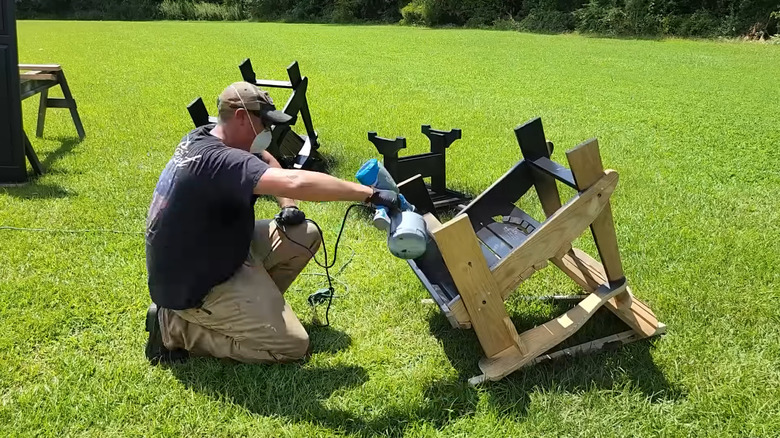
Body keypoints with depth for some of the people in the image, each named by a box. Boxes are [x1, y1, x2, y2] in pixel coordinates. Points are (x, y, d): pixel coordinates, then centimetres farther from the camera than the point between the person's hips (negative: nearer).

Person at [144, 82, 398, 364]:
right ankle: (177, 328, -4)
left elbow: (266, 161, 17)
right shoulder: (218, 160, -30)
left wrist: (288, 207, 1)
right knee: (293, 346, -12)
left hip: (213, 252, 10)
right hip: (193, 286, -10)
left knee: (304, 236, 5)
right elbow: (295, 182, -42)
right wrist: (371, 194, -37)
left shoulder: (202, 138, 2)